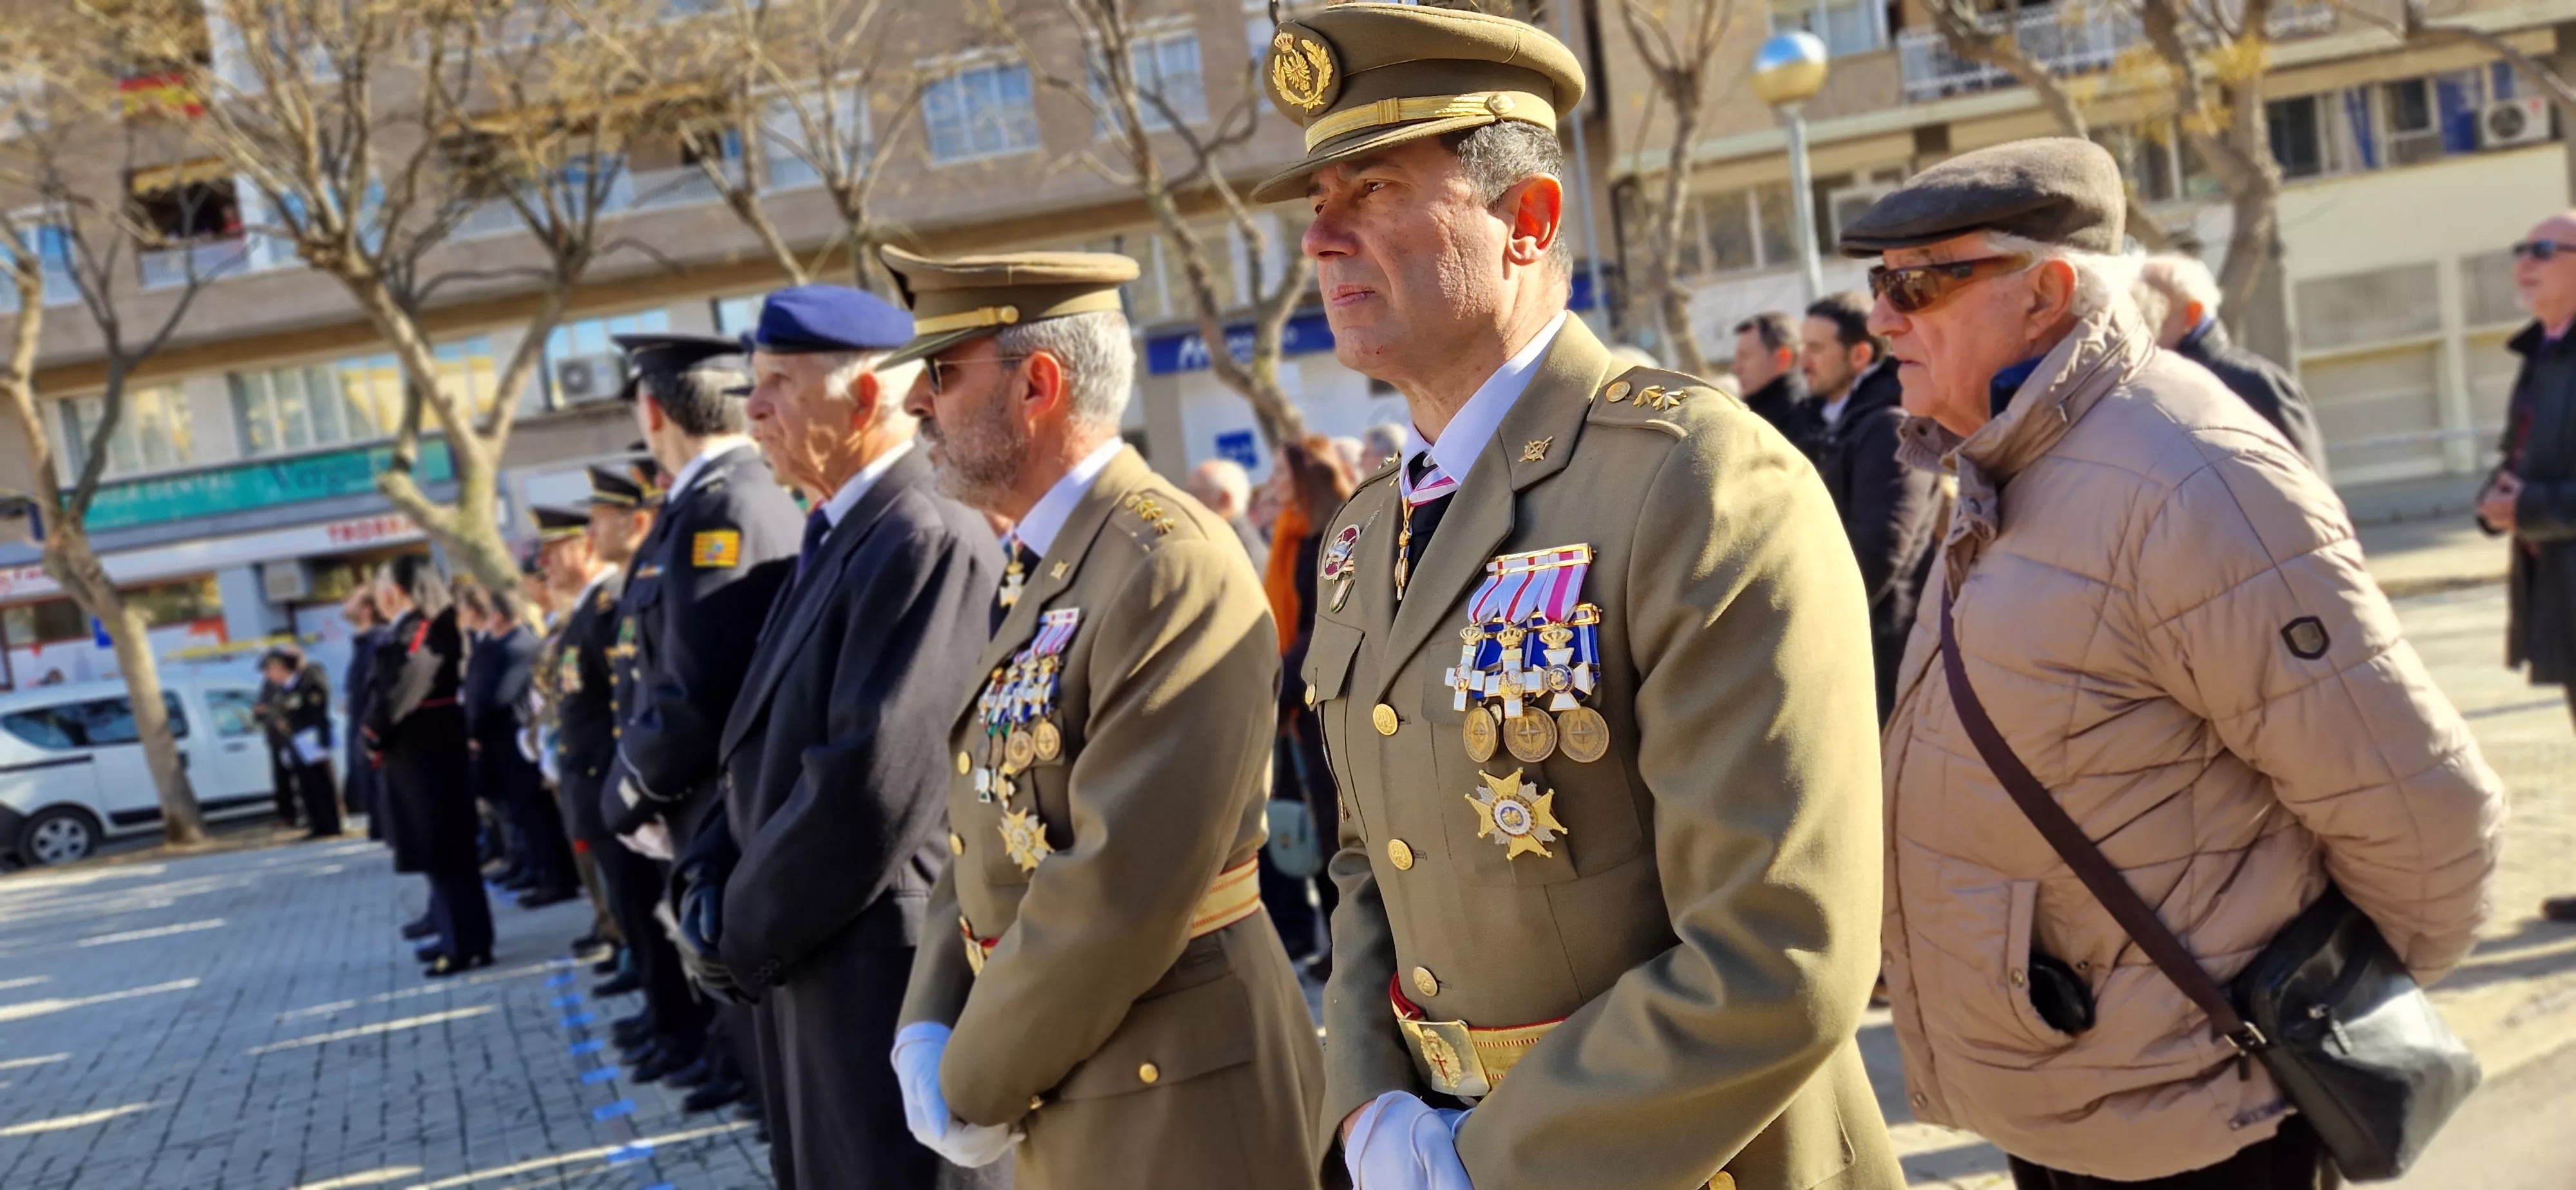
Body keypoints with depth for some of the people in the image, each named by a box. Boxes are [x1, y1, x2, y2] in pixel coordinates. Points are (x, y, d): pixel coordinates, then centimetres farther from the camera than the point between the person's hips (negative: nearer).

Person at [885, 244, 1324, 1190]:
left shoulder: (1171, 567, -21)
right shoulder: (1043, 576, 10)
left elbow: (1123, 885, -25)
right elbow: (986, 827, 11)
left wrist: (977, 1086, -14)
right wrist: (926, 1032, -3)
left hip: (1179, 1109, -8)